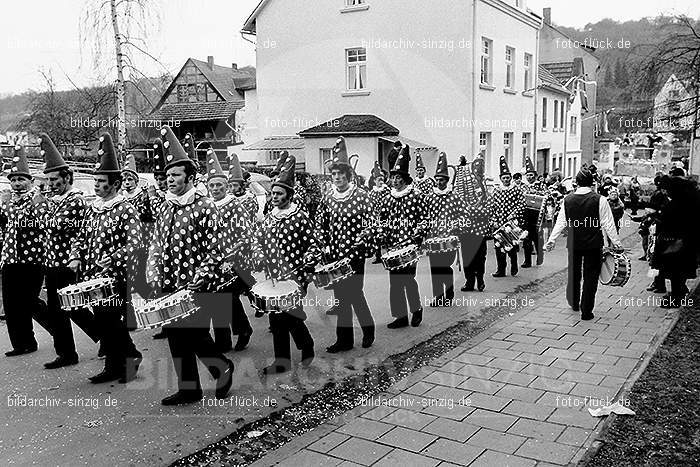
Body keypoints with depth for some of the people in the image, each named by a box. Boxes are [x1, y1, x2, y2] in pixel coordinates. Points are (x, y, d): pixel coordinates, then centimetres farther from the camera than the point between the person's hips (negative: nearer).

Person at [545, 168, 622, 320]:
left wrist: (551, 240, 13)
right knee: (590, 276, 6)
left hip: (573, 244, 3)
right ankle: (586, 312, 9)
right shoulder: (599, 200, -11)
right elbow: (608, 224, -7)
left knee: (574, 273, 20)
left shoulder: (567, 200, -3)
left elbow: (561, 222, 3)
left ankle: (574, 304, 37)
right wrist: (616, 242, 2)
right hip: (593, 244, -2)